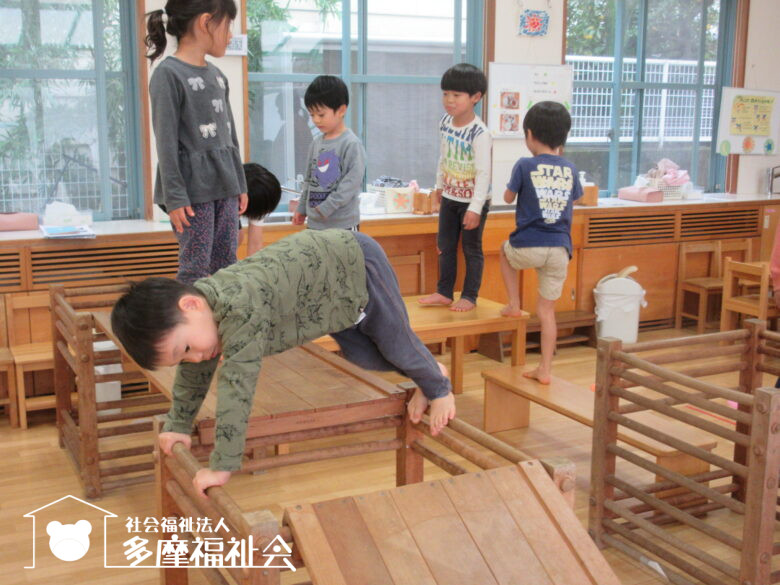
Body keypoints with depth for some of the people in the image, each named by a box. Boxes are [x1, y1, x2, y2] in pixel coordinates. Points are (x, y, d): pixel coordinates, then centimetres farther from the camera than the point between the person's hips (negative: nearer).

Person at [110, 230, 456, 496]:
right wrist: (178, 425, 5)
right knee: (362, 356, 19)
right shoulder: (189, 321, -13)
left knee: (395, 345, 10)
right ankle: (423, 379, 44)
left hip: (357, 262, -7)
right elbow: (195, 375, 5)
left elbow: (237, 383, -43)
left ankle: (438, 386, 38)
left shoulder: (240, 308, -42)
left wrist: (222, 466, -39)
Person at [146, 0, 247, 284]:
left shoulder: (217, 76, 14)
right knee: (195, 269, -4)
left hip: (224, 187, 7)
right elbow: (166, 142, -13)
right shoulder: (168, 74, -9)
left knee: (227, 265, 9)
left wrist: (240, 184, 17)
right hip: (193, 190, -7)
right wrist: (174, 197, -16)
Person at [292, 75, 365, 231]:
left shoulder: (351, 144, -11)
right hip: (314, 223, 7)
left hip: (342, 223, -7)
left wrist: (325, 208, -19)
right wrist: (301, 209, 16)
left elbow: (351, 183, -17)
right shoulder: (316, 143, 9)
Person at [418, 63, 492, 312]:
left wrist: (475, 208, -26)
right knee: (445, 245, 13)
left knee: (472, 249, 6)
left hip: (472, 201, -7)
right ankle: (444, 292, 25)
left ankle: (469, 296, 17)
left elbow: (483, 173, -24)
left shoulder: (479, 133, -23)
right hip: (450, 197, 7)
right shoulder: (445, 123, -1)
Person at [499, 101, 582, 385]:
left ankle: (514, 304, 26)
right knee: (547, 310, 12)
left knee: (505, 251, 34)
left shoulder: (525, 166, -6)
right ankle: (545, 369, 15)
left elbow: (508, 197, 6)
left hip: (528, 247, -3)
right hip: (559, 250, 3)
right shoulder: (570, 170, 6)